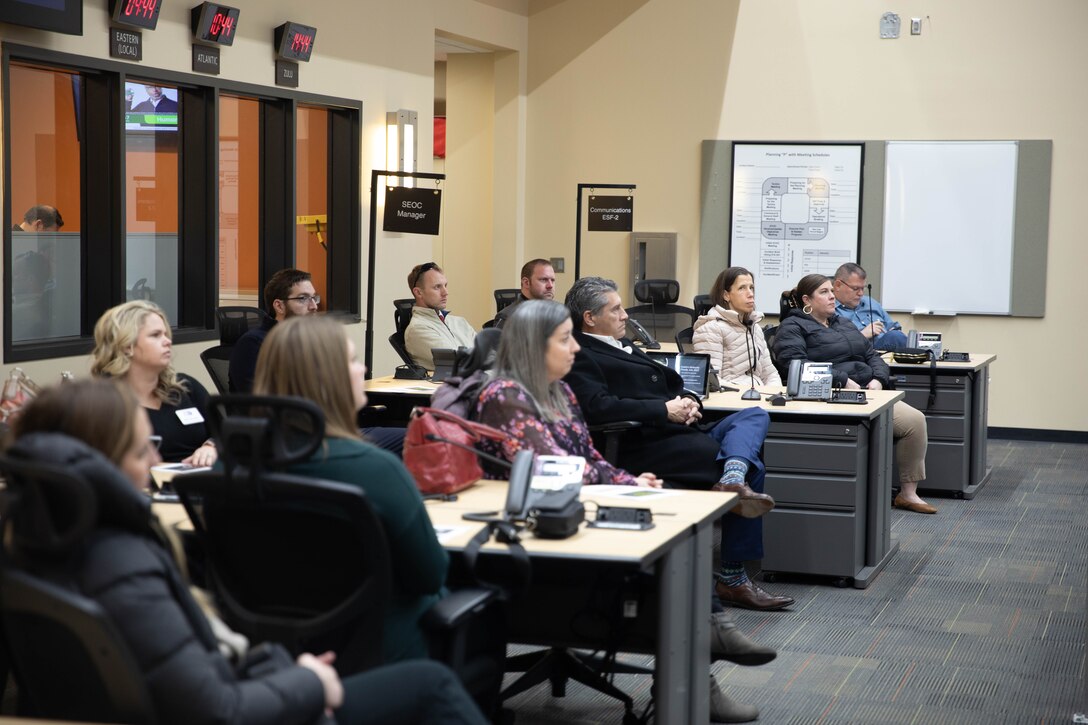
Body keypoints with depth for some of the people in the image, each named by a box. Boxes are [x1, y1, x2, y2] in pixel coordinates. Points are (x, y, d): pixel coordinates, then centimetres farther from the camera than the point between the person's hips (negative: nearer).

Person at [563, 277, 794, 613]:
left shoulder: (621, 345, 24)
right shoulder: (581, 357, -6)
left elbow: (669, 382, 26)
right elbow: (598, 407, -22)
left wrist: (686, 403, 2)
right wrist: (665, 410, -19)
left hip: (679, 432, 10)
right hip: (644, 448, -10)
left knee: (754, 416, -11)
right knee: (752, 466, -18)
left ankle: (733, 478, -37)